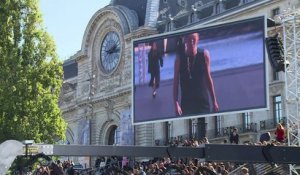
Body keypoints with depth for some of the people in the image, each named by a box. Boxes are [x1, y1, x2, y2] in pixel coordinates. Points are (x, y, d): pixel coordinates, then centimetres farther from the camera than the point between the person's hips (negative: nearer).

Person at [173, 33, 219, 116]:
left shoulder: (204, 54, -2)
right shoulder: (180, 57, -5)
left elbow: (208, 78, 6)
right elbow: (176, 82, -4)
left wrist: (214, 101, 7)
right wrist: (176, 104, -12)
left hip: (203, 101, 1)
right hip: (186, 102, -1)